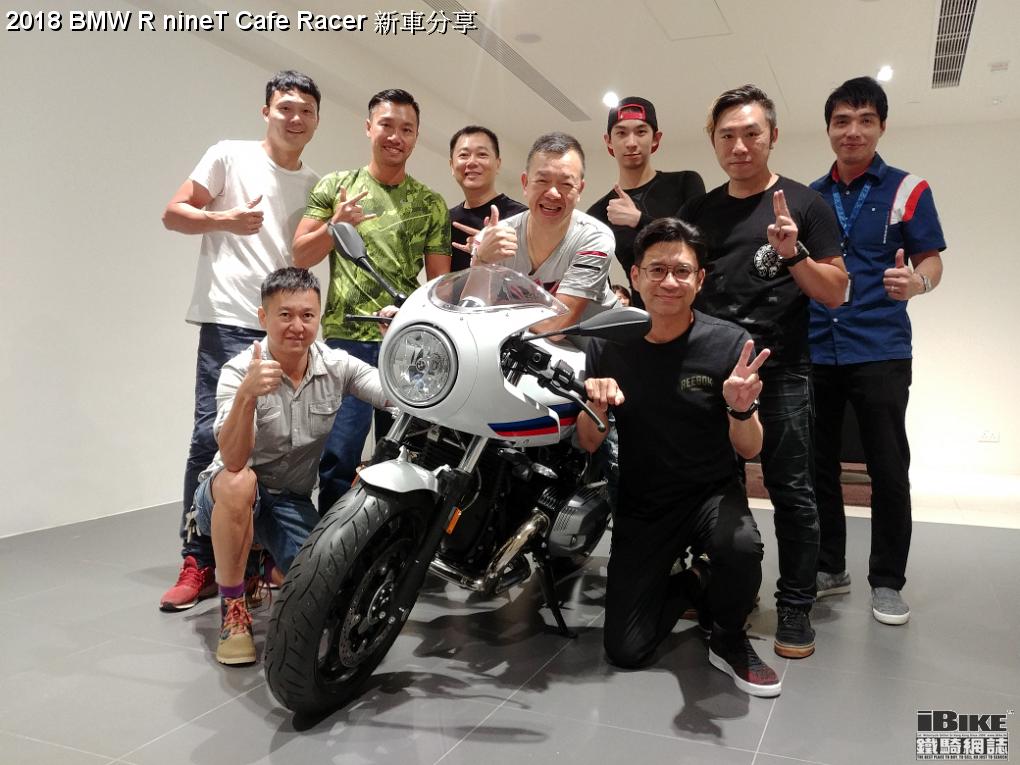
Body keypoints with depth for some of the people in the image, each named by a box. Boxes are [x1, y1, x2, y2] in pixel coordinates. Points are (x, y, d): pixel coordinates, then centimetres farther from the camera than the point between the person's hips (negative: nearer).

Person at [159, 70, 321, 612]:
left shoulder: (315, 185, 19)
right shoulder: (230, 156, 6)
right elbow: (173, 213, 3)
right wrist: (224, 220, -15)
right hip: (229, 320, -4)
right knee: (212, 435, -8)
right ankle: (197, 561, 1)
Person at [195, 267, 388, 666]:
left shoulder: (336, 366, -10)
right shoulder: (239, 371, -20)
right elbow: (234, 460, -34)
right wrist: (246, 394, -51)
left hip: (292, 500, 3)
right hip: (229, 494, -3)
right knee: (238, 483, -39)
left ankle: (275, 567, 23)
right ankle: (232, 610, -19)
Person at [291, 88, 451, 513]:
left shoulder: (432, 203, 13)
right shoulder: (336, 186, 11)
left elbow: (440, 282, 11)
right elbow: (300, 256, 8)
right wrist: (336, 224, -9)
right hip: (346, 339, -1)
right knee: (338, 458, -7)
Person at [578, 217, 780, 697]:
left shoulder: (728, 343, -11)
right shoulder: (608, 345, -6)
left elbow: (749, 450, -10)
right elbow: (589, 445, -1)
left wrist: (741, 408, -32)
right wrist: (594, 407, -24)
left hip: (712, 493, -1)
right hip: (640, 506, 2)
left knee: (741, 549, -37)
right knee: (625, 652, -5)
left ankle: (729, 641, -2)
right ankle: (690, 586, 27)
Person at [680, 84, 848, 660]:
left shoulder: (804, 203, 1)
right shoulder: (698, 212, 12)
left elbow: (836, 293, -2)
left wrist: (793, 253, -19)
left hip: (781, 372, -3)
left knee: (791, 492, 0)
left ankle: (796, 606, 13)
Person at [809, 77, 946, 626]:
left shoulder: (907, 189, 2)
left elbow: (931, 260, -1)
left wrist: (916, 282, -23)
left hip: (879, 351, -3)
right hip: (814, 351, 4)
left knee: (888, 469, 1)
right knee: (817, 465, 9)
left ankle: (887, 582, 15)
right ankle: (828, 567, 24)